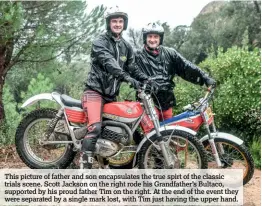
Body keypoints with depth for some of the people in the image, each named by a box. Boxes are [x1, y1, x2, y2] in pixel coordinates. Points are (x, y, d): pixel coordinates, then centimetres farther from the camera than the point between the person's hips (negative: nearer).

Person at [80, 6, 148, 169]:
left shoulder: (126, 47, 16)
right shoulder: (100, 42, -7)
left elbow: (133, 68, 12)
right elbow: (108, 63, -25)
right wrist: (127, 77, -40)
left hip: (112, 94, 8)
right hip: (95, 90, -7)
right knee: (95, 127, -25)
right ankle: (85, 166, -26)